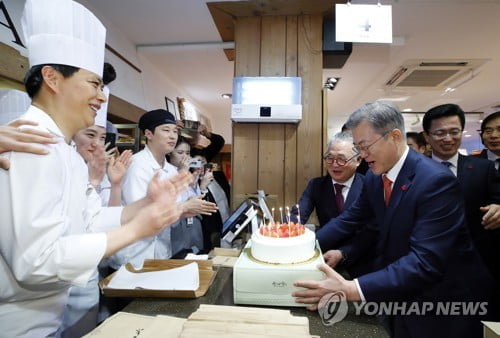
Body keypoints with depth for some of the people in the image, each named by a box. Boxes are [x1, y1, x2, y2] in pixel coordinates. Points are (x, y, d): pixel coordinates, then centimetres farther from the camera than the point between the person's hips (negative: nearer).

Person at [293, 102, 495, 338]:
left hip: (442, 299, -5)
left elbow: (424, 263, -35)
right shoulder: (374, 176, -6)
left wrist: (351, 290, -43)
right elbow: (350, 218, 2)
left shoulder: (436, 181, -29)